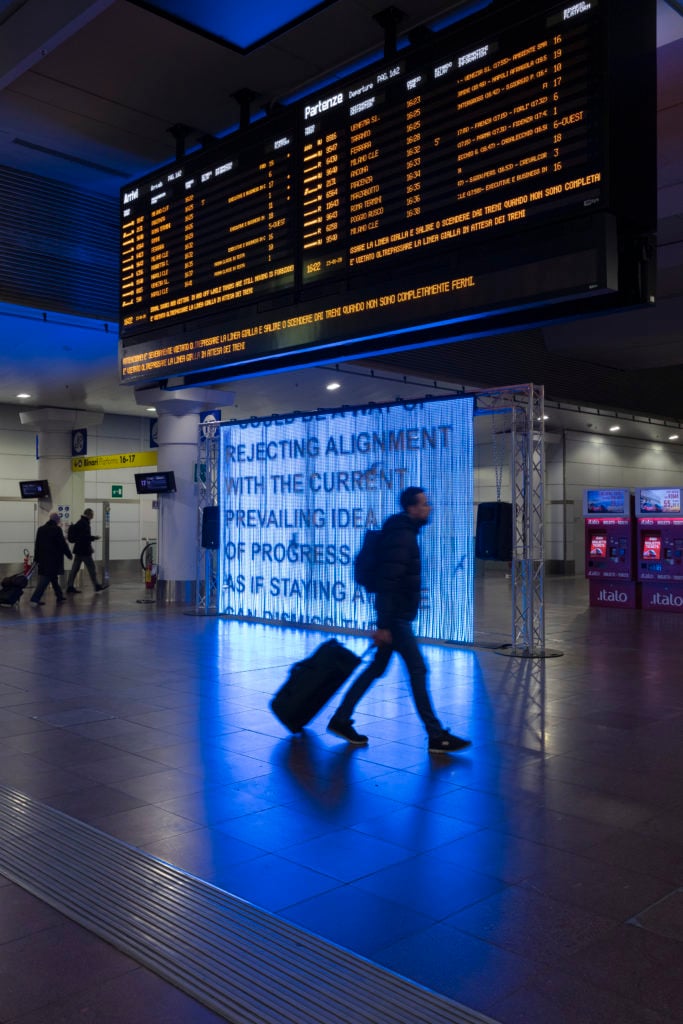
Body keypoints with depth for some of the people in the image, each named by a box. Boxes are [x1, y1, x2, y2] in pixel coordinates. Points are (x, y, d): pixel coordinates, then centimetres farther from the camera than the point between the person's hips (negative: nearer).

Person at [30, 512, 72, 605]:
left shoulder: (40, 529, 8)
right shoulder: (57, 529, -12)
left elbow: (37, 545, 12)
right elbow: (62, 544, -11)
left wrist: (36, 558, 17)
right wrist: (69, 554, 2)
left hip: (43, 558, 7)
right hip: (54, 558, -7)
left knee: (53, 577, 18)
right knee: (46, 579, -6)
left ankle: (60, 596, 27)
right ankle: (35, 598, -12)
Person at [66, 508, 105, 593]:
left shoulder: (79, 522, 15)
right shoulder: (84, 523, -16)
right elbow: (85, 537, -23)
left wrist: (92, 538, 14)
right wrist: (94, 538, -9)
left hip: (79, 549, 10)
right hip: (84, 550, -10)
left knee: (75, 568, 8)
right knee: (91, 568, -1)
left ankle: (69, 586, 8)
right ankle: (96, 586, 7)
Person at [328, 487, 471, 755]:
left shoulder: (405, 532, 15)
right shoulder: (401, 537, -17)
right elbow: (388, 583, -23)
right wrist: (383, 625, -25)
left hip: (398, 615, 10)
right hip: (396, 617, -10)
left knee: (377, 668, 14)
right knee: (418, 670, -5)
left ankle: (341, 720, 21)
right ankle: (436, 736, 2)